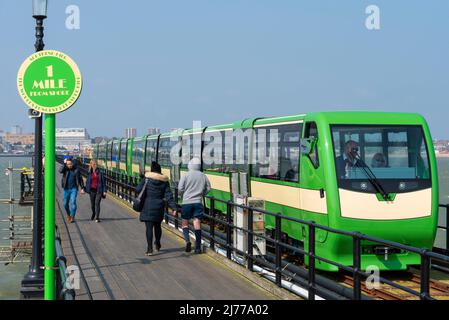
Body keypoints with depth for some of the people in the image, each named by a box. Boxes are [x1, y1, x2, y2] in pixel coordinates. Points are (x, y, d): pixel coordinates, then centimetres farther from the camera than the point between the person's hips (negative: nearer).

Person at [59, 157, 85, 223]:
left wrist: (82, 188, 0)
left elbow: (80, 179, 4)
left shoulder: (76, 170, -1)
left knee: (73, 202, -13)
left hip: (74, 189, -2)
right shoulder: (65, 169, 1)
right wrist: (64, 164, -23)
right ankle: (68, 213, 37)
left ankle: (72, 217, -11)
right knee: (65, 203, 8)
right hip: (66, 189, 2)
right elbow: (60, 171, -22)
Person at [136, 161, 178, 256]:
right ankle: (158, 244, 36)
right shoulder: (164, 181, 2)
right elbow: (168, 195, -3)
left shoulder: (147, 179, -6)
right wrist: (174, 207, -6)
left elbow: (138, 190, -9)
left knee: (149, 227, -4)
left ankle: (150, 249, -12)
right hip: (159, 206, 3)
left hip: (148, 206, -3)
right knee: (157, 225, 20)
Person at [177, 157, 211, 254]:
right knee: (197, 223, 1)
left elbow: (180, 188, -7)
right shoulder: (203, 176, 6)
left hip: (186, 202, -2)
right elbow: (208, 188, 11)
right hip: (198, 202, 2)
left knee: (185, 223, 11)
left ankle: (187, 240, -12)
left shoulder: (186, 175, -4)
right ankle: (198, 247, -1)